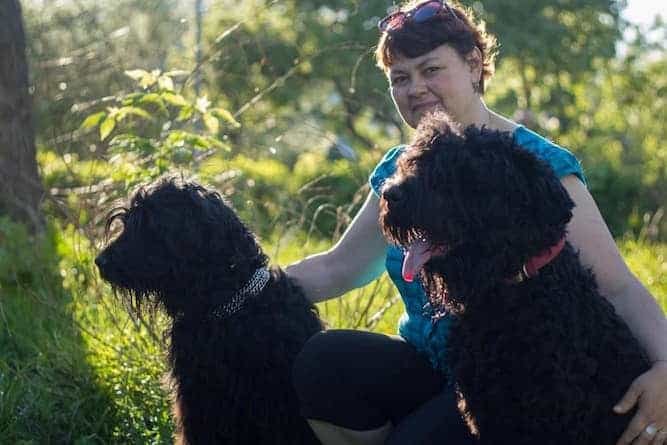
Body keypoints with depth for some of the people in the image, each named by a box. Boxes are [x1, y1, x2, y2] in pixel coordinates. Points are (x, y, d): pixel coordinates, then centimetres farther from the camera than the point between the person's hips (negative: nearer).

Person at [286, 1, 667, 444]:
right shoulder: (398, 171, 6)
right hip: (427, 368, 5)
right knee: (319, 361, -22)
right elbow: (336, 269, 14)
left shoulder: (540, 166, -12)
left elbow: (619, 287, -17)